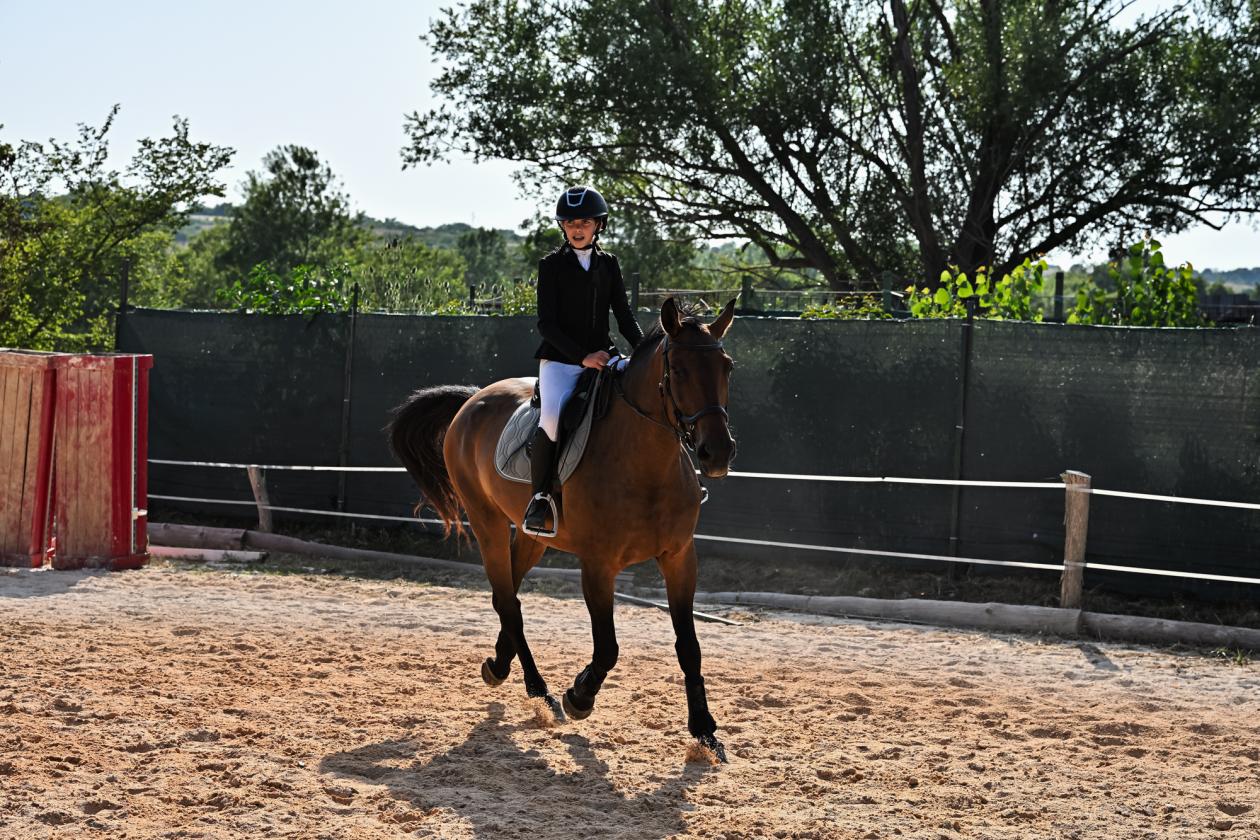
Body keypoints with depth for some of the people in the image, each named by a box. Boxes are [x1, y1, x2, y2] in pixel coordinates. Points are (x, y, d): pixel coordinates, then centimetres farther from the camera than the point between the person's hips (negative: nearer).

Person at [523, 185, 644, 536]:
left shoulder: (608, 264, 12)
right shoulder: (552, 264, 0)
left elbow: (624, 316, 12)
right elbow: (546, 323, -7)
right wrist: (582, 356, -18)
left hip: (602, 357, 4)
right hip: (560, 359, -4)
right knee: (552, 417, -31)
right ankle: (540, 497, -17)